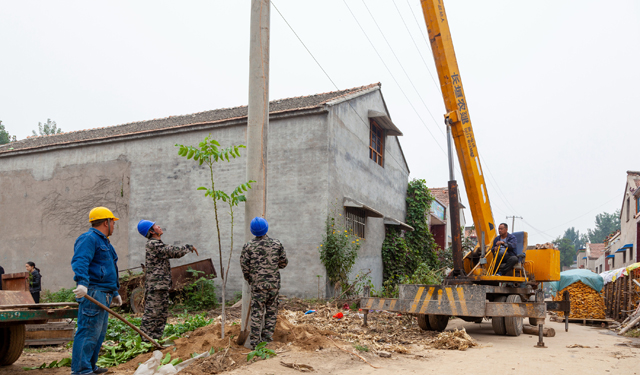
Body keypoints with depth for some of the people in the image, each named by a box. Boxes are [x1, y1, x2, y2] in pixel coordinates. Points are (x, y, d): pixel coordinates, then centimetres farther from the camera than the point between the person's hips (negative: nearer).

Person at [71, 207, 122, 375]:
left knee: (99, 333, 14)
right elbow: (80, 262, -24)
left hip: (104, 295, 10)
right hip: (92, 292, -10)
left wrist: (115, 292, 31)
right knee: (88, 331, -9)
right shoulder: (88, 239, -8)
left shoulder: (104, 242, 25)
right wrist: (82, 283, -37)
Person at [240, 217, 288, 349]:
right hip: (274, 283, 2)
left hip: (257, 285, -2)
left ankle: (255, 342, 4)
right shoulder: (277, 244, 0)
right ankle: (267, 339, 16)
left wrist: (249, 280, 15)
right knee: (271, 312, 12)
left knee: (257, 313, 4)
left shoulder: (248, 246, -6)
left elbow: (244, 266, -2)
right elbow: (284, 263, 8)